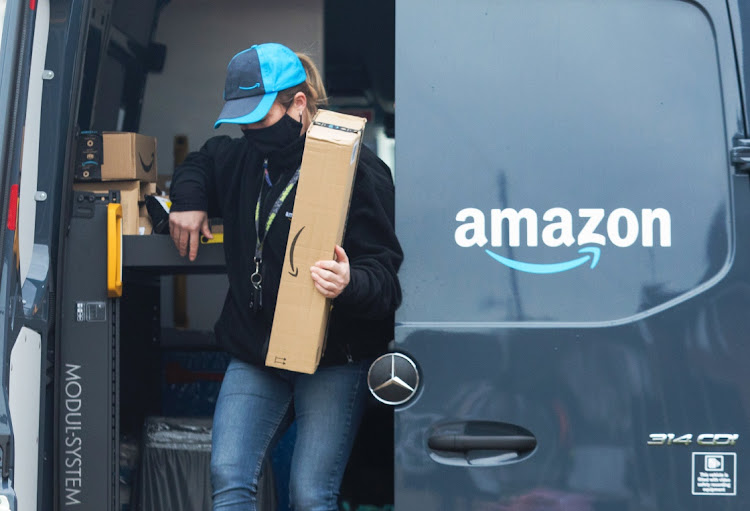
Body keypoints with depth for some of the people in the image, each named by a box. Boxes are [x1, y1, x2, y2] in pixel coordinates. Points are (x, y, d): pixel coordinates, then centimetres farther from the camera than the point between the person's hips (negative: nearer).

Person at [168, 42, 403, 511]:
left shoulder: (358, 172, -11)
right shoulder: (244, 158, 10)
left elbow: (386, 274, -15)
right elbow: (200, 162, 35)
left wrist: (351, 284, -38)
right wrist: (189, 200, 13)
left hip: (333, 358, -5)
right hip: (254, 353, 6)